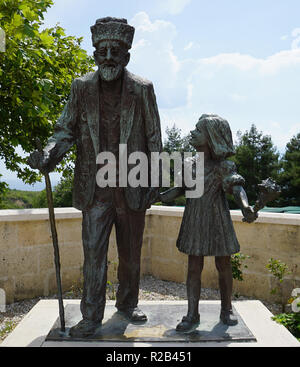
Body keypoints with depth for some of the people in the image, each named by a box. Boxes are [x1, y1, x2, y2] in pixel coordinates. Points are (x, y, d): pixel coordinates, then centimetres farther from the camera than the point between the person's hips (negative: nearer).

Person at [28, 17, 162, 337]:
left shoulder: (142, 89, 0)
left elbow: (153, 138, 3)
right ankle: (91, 316, 13)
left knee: (131, 252, 13)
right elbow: (67, 129, 6)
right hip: (95, 187, 0)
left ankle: (128, 304, 33)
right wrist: (49, 154, -15)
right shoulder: (81, 88, 2)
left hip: (132, 187, 1)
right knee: (93, 251, 0)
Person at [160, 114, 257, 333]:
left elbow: (236, 186, -24)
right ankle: (193, 315, 12)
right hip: (194, 223, 4)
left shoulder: (223, 165, -9)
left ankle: (226, 309, 30)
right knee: (194, 267, 4)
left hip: (218, 223, -3)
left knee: (224, 266, 10)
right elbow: (183, 188, 17)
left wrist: (245, 206, -43)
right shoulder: (190, 164, 5)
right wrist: (160, 196, 7)